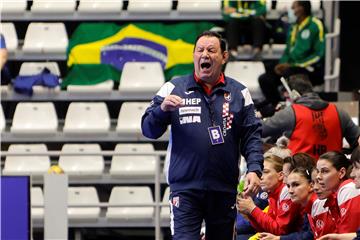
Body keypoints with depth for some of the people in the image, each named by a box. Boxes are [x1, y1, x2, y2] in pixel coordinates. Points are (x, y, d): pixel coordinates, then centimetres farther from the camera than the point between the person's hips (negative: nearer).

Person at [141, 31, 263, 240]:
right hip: (185, 188, -2)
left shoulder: (239, 93, 10)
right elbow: (148, 129, 0)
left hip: (224, 190, 2)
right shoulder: (174, 88, 5)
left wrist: (254, 169, -8)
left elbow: (252, 136, 7)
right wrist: (162, 109, -20)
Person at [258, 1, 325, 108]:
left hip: (312, 70, -8)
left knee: (288, 74, -35)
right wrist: (282, 64, -1)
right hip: (293, 67, 8)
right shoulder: (293, 27, 14)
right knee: (264, 79, -8)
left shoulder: (315, 25, -8)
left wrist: (294, 65, -16)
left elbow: (319, 55, -13)